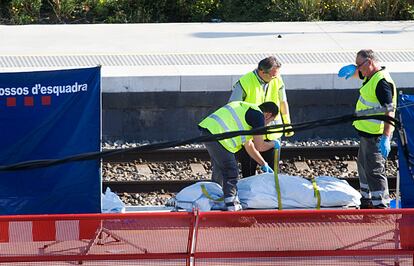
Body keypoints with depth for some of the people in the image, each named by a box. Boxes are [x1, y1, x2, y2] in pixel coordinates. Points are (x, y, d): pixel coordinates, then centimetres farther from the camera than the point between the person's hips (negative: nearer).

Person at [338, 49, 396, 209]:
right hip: (367, 133, 11)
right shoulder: (371, 76, 9)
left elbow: (389, 111, -28)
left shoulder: (382, 82, -22)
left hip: (376, 136, -11)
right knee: (364, 167, 22)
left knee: (374, 171, -10)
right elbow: (356, 73, 31)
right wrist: (352, 69, 4)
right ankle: (367, 201, 35)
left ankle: (381, 205, -8)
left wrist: (385, 138, -35)